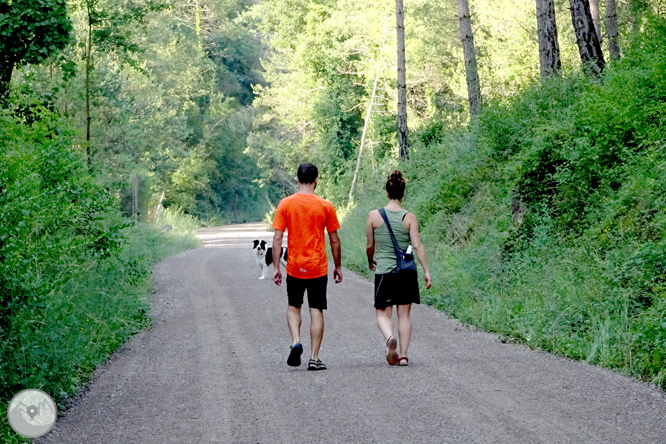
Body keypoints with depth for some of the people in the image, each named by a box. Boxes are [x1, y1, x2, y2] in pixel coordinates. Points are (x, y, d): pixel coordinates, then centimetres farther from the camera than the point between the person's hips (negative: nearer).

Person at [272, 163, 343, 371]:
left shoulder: (285, 204, -2)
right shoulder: (326, 206, -3)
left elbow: (277, 238, -5)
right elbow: (334, 240, 1)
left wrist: (276, 267, 1)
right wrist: (338, 267, 12)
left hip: (294, 267, 1)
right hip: (318, 268, -1)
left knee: (293, 307, 19)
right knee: (316, 311, 4)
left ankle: (296, 342, -4)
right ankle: (314, 358, 1)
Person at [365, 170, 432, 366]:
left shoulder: (374, 216, -3)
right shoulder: (409, 217, -4)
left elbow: (370, 245, 3)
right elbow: (417, 245, -8)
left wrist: (370, 261, 23)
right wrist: (427, 271, -5)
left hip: (384, 272, -1)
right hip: (407, 273, 1)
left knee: (383, 314, 7)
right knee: (404, 314, 10)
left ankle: (389, 338, -23)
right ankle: (403, 355, 7)